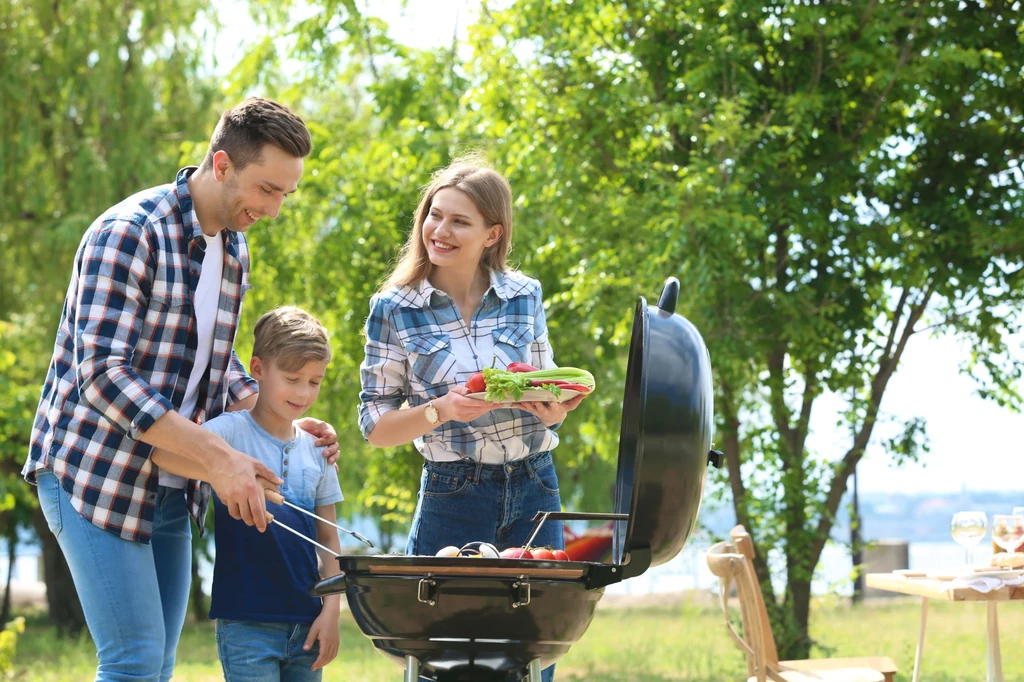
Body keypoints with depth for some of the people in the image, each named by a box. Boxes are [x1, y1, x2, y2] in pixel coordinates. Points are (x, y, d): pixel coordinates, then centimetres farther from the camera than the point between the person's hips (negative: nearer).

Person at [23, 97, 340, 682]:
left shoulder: (234, 251, 10)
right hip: (96, 474, -8)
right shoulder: (129, 233, -17)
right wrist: (217, 456, -29)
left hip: (173, 488, 8)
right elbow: (101, 374, -25)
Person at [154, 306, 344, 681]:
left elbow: (328, 539, 13)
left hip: (305, 624, 5)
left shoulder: (315, 450, 11)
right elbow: (163, 451, -23)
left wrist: (331, 610, 3)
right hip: (247, 625, -5)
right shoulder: (233, 431, -5)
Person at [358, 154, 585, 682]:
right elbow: (374, 425, -2)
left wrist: (555, 410, -11)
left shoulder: (524, 297, 3)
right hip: (452, 496, -2)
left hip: (533, 488, 2)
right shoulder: (395, 310, -4)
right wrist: (441, 411, -20)